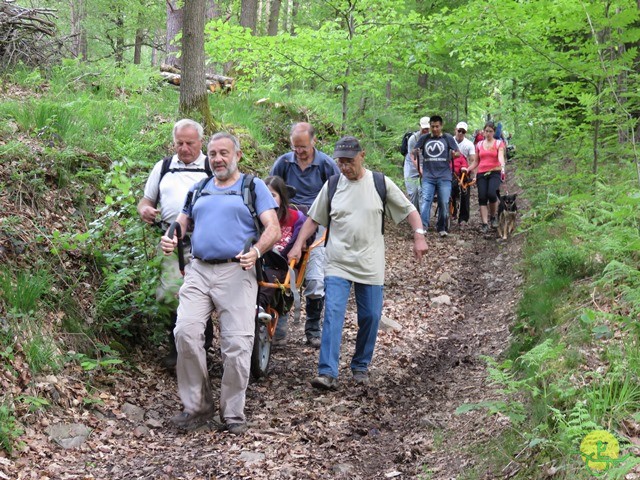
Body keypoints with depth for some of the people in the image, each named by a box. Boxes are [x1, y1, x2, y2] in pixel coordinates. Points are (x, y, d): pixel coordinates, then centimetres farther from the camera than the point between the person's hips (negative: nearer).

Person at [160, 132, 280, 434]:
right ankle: (197, 406, 1)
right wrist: (169, 239, -1)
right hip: (198, 271, 3)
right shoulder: (198, 189, 21)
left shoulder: (254, 187, 9)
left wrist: (257, 251, -21)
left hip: (236, 273, -3)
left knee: (237, 345, -6)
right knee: (185, 333, -13)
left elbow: (273, 228, -1)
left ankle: (233, 413, 8)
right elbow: (181, 223, 24)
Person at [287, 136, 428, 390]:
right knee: (333, 314, -13)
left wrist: (419, 235, -10)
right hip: (337, 264, 0)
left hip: (370, 264, 0)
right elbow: (313, 219, 11)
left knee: (370, 317, 6)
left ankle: (360, 367, 25)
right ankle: (327, 373, -17)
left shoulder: (381, 183, -1)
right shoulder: (332, 185, 4)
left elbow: (409, 209, 4)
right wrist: (298, 245, 1)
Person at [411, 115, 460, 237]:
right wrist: (417, 166, 0)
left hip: (444, 177, 0)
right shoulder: (424, 138, 9)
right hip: (428, 177, 1)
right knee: (425, 201, -12)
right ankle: (423, 226, -17)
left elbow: (458, 153, 6)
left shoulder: (448, 138, 6)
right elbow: (414, 152, 16)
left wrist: (454, 154, -15)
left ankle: (441, 228, 14)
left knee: (444, 203, 2)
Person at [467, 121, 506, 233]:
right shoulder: (479, 145, 15)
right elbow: (475, 162, 19)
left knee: (491, 194, -24)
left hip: (495, 173, -3)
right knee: (482, 198, -7)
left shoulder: (499, 143, 7)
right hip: (481, 174, 3)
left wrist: (502, 166, -31)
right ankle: (485, 224, -6)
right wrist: (467, 169, 3)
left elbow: (500, 156, -10)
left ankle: (493, 216, -1)